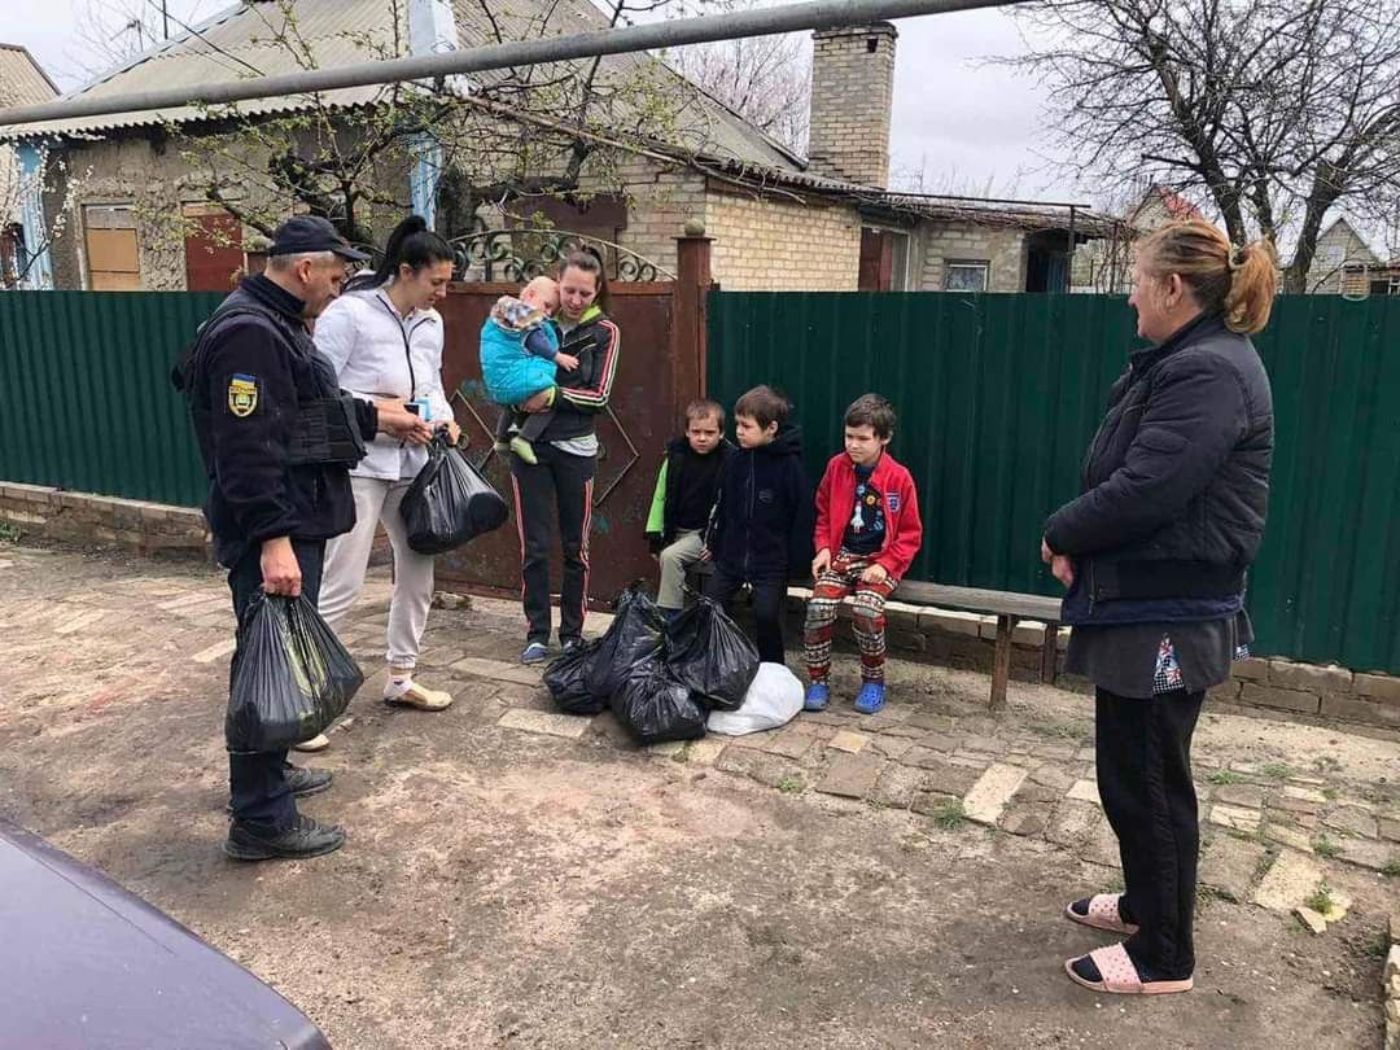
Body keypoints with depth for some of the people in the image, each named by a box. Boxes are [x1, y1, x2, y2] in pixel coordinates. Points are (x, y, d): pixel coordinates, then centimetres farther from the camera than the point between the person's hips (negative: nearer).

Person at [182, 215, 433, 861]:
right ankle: (260, 821, 6)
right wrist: (272, 538, -29)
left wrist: (374, 417, 31)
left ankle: (265, 774, 36)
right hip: (273, 535, -11)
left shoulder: (276, 325, 16)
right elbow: (246, 448, -26)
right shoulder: (248, 333, -19)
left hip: (296, 523, 11)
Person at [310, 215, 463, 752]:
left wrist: (444, 417, -1)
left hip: (411, 464, 8)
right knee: (341, 587, -7)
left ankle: (401, 679, 31)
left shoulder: (431, 322, 8)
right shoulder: (348, 313, -13)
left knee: (418, 572, 14)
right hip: (359, 466, -8)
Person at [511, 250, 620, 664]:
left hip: (576, 449, 0)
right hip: (530, 445, 1)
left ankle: (572, 633, 20)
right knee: (534, 545, 3)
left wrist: (554, 395, -18)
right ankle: (537, 633, 15)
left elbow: (599, 396, -5)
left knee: (576, 545, 7)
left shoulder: (604, 332, 0)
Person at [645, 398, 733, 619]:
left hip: (705, 532, -5)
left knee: (671, 556, -22)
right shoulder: (676, 455, 2)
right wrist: (654, 533, 4)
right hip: (675, 530, 6)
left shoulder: (728, 461, -11)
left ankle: (668, 615, -15)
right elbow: (660, 496, 8)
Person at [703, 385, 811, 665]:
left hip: (771, 560, -5)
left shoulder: (789, 464, -14)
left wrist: (794, 557, -11)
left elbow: (802, 513, -11)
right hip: (732, 554, 6)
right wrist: (714, 542, 15)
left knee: (767, 615, -8)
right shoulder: (737, 460, 2)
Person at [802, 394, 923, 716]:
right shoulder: (837, 466, 2)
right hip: (841, 555, 3)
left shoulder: (899, 478, -7)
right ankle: (818, 681, -5)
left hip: (880, 559, -3)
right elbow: (823, 514, 14)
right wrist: (823, 548, -1)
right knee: (818, 605, -24)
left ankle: (874, 680, -4)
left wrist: (885, 565, -14)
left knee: (867, 609, -29)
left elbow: (910, 534, -2)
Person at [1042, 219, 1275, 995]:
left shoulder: (1211, 372, -20)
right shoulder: (1179, 364, 13)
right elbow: (1125, 476, 14)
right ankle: (1148, 902, 40)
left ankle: (1162, 955, 20)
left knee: (1146, 778, 3)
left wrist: (1060, 534, -10)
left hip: (1168, 619, -10)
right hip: (1146, 608, 10)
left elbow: (1141, 491, -27)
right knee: (1134, 768, 21)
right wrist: (1078, 540, -3)